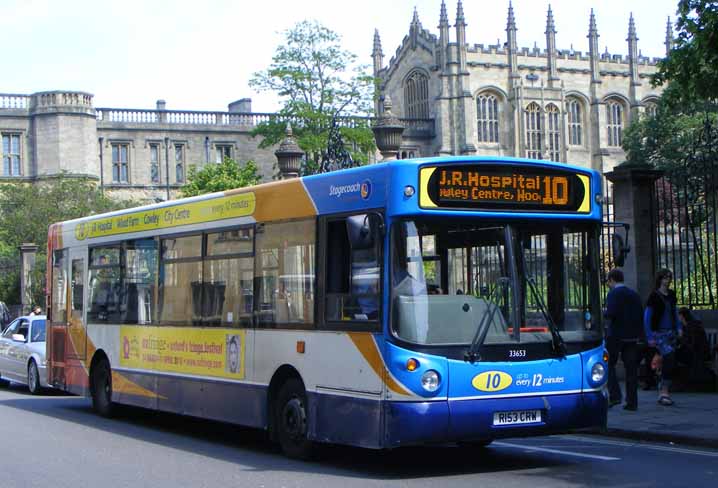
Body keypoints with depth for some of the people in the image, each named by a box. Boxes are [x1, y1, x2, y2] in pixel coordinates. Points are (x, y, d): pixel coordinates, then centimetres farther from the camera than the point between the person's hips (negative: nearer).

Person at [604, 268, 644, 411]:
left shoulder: (613, 294, -9)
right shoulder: (634, 294, 12)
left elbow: (611, 313, -22)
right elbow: (641, 316, 12)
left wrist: (605, 313, 0)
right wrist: (639, 334, 15)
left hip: (615, 335, -6)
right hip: (632, 336, 6)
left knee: (608, 364, 5)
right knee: (631, 368, 6)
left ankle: (614, 395, -8)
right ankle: (632, 402, 5)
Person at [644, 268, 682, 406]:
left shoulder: (672, 295, 11)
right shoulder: (654, 296, -7)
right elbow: (647, 317, -7)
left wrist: (679, 328, 14)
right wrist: (650, 337, -10)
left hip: (671, 332, 7)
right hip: (659, 333, -7)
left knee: (669, 362, 6)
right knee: (669, 355, -23)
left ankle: (663, 392, 18)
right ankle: (665, 391, -19)